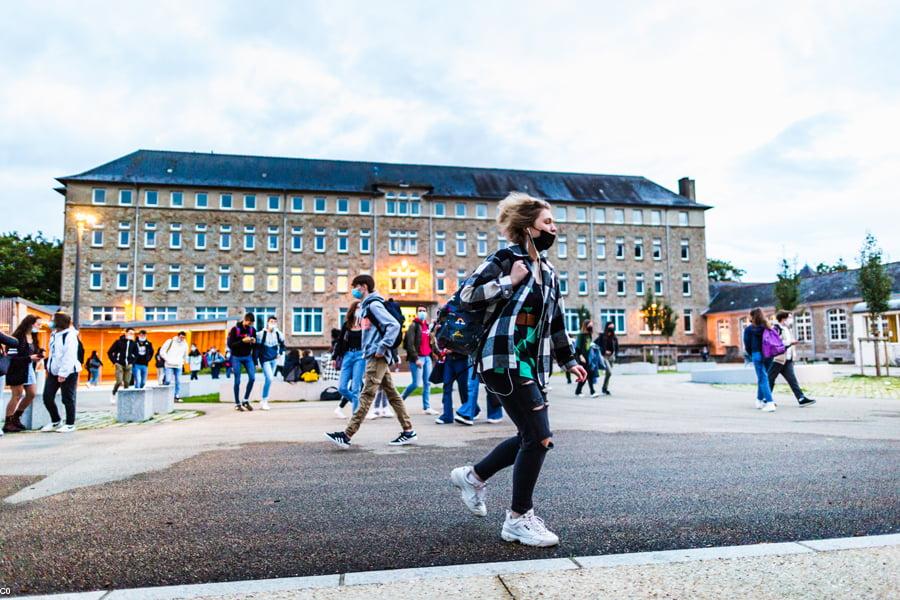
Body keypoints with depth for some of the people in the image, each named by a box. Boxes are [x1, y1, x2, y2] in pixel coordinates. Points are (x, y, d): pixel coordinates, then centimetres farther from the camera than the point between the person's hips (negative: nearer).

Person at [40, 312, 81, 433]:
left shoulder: (69, 336, -17)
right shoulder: (54, 334, 12)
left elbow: (69, 357, -22)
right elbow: (52, 353, 20)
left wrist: (63, 373, -23)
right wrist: (49, 367, 14)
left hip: (68, 373, -9)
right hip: (53, 372, 9)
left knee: (68, 399, 1)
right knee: (47, 397, 8)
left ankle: (70, 424, 14)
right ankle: (56, 421, 25)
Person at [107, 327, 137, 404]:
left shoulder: (133, 344, 5)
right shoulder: (119, 342, -5)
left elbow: (135, 354, 21)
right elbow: (109, 352, 0)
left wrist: (132, 362, 9)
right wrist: (114, 362, -4)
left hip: (128, 366, 4)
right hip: (119, 365, -4)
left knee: (127, 383, 2)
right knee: (119, 382, -12)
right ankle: (113, 395, 11)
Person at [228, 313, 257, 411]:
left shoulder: (252, 329, 1)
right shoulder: (235, 329, -11)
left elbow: (255, 345, 10)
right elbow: (230, 344, -15)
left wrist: (254, 342, -14)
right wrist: (242, 341, -25)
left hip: (248, 357, 4)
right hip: (236, 357, -4)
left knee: (252, 378, -6)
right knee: (237, 381, -1)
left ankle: (246, 400, 10)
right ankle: (237, 403, 10)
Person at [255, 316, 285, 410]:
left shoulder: (278, 334, -1)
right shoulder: (261, 334, -14)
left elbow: (282, 344, 19)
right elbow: (257, 348, -11)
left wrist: (280, 353, 8)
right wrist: (255, 361, -12)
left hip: (273, 360, 6)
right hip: (265, 360, -5)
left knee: (269, 379, 13)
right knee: (269, 379, -17)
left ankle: (264, 400, 26)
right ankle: (264, 401, -5)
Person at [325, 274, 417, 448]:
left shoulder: (373, 305, -11)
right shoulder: (366, 306, 19)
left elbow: (394, 325, -20)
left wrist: (381, 348, -21)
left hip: (377, 357, -10)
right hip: (374, 356, 10)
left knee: (366, 396, -9)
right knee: (392, 394, 9)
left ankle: (347, 435, -9)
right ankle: (409, 431, 13)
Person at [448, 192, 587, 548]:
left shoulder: (548, 273, 17)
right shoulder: (505, 260, -6)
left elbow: (556, 322, 24)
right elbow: (466, 296, -12)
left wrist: (569, 361, 24)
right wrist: (509, 282, -16)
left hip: (531, 365, 9)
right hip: (503, 360, -9)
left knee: (531, 438, 12)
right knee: (539, 437, -9)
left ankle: (472, 477, 32)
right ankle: (518, 519, 7)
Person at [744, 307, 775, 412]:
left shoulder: (749, 329, -1)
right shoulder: (767, 327, 8)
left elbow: (747, 345, 0)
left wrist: (751, 355, 15)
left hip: (757, 354, -4)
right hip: (768, 355, 4)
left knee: (763, 379, -3)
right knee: (762, 377, 18)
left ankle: (770, 403, -13)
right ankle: (759, 400, 28)